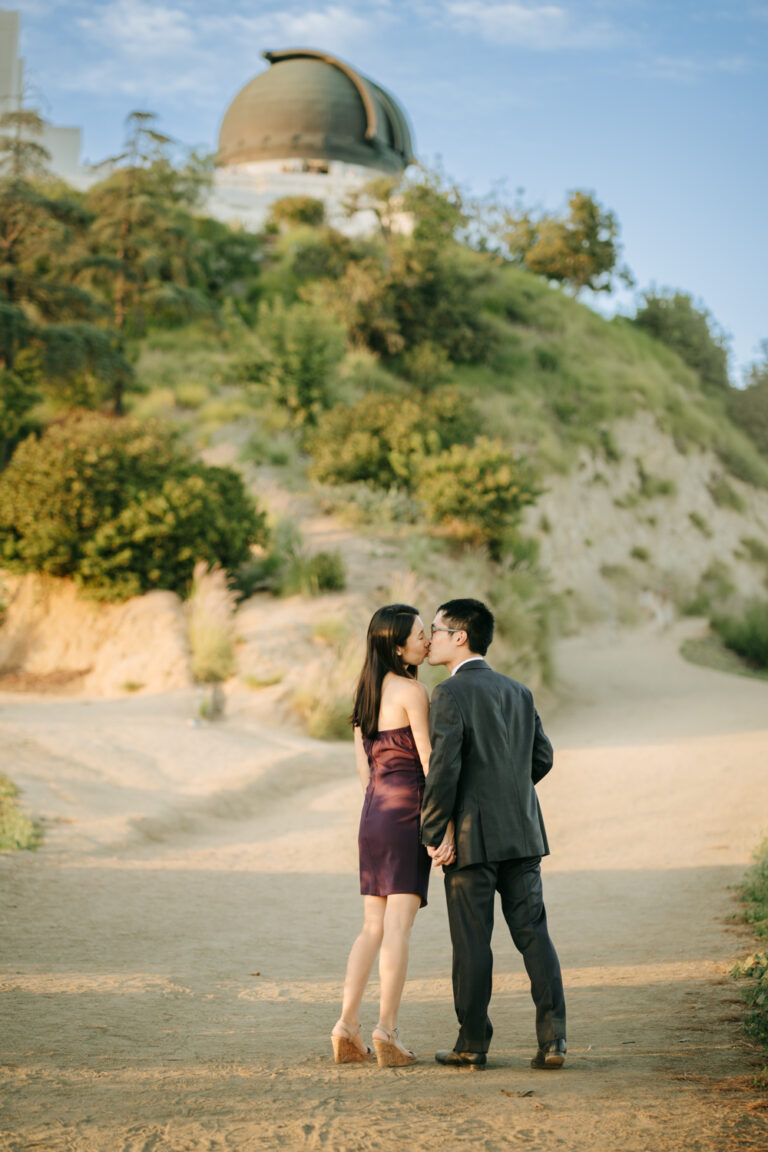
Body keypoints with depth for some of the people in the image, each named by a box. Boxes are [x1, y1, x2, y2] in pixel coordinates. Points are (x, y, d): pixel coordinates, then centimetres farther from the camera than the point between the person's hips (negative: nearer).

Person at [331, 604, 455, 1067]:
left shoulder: (369, 690, 13)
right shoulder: (412, 691, -11)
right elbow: (429, 762, -13)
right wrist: (447, 825, -12)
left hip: (374, 813, 8)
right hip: (408, 810, -7)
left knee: (373, 927, 11)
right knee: (398, 925, -6)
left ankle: (348, 1025, 6)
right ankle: (388, 1031, -8)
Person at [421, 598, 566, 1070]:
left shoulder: (451, 693, -10)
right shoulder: (518, 691, 12)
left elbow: (443, 768, -17)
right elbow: (542, 757, 14)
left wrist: (431, 834, -9)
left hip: (473, 836, -6)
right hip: (523, 834, 6)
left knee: (472, 942, 2)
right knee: (533, 934, 5)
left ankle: (473, 1043, 9)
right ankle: (553, 1039, -1)